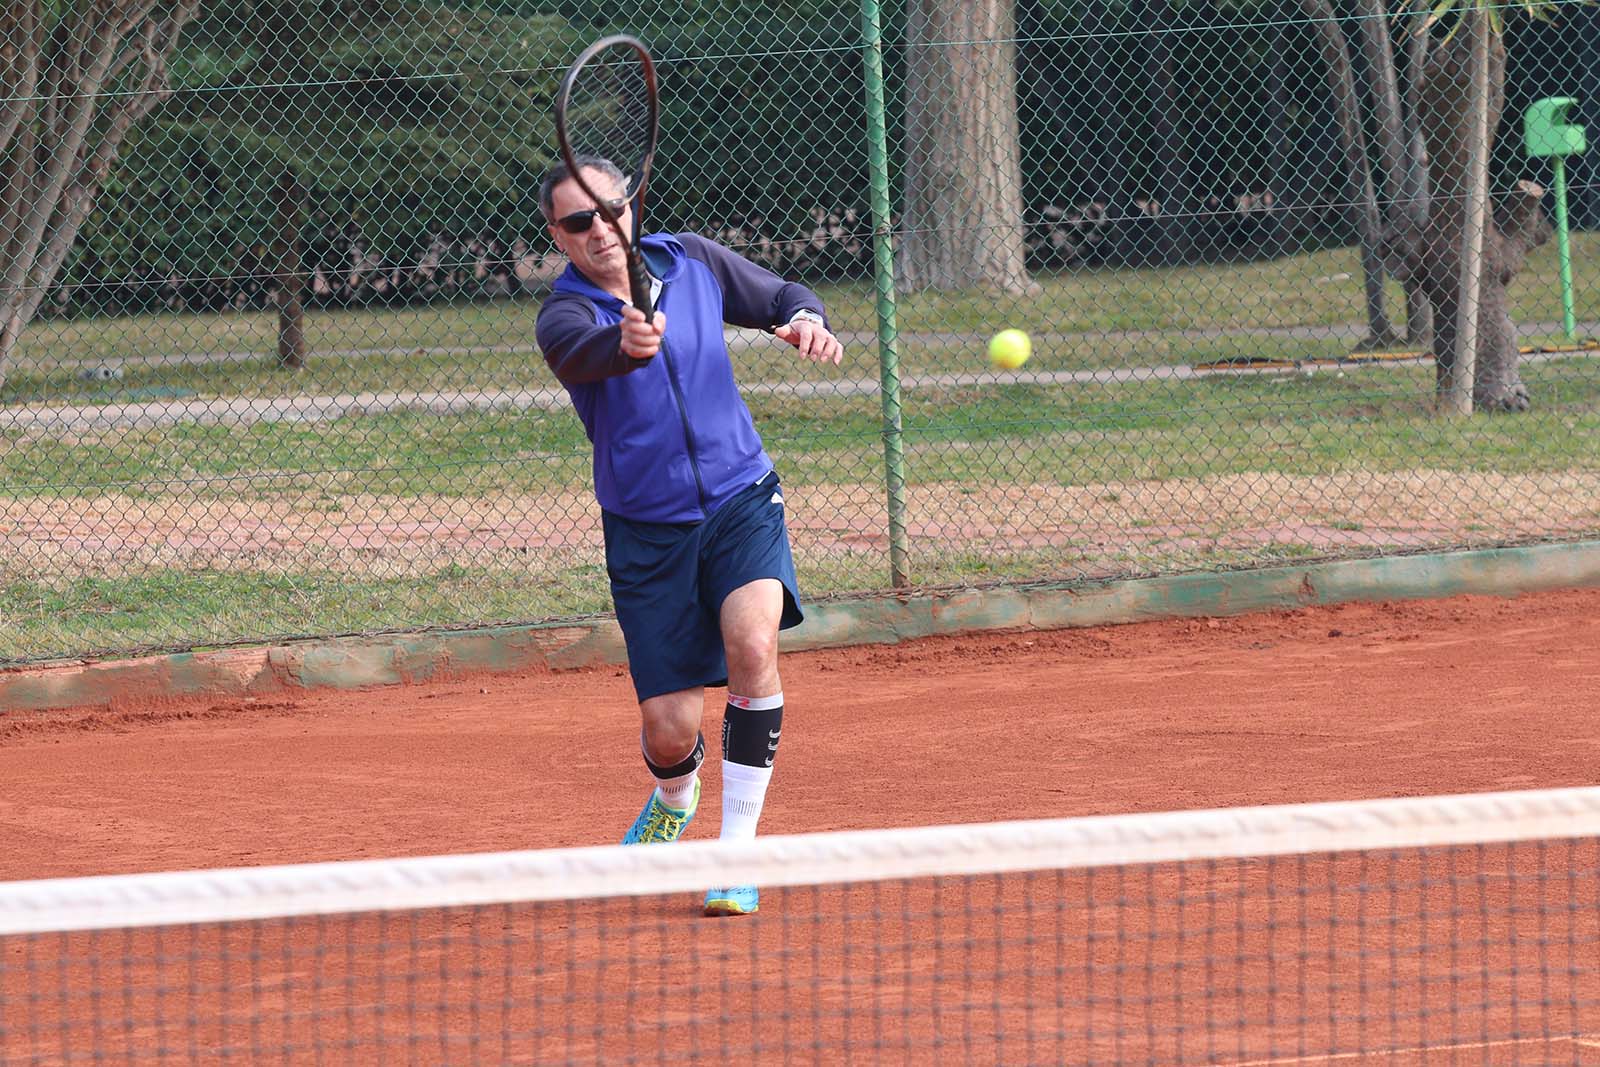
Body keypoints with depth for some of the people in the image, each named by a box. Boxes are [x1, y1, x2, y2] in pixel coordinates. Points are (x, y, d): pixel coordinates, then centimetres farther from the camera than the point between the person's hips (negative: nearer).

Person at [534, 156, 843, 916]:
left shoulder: (691, 261, 0)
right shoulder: (565, 316, -12)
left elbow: (781, 296, 15)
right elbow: (580, 349, -37)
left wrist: (807, 322, -9)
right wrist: (626, 346, -60)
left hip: (741, 502, 1)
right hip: (648, 531, -1)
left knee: (752, 645, -27)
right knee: (669, 731, -2)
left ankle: (737, 852, -18)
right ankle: (675, 799, 39)